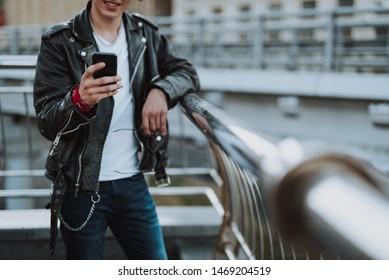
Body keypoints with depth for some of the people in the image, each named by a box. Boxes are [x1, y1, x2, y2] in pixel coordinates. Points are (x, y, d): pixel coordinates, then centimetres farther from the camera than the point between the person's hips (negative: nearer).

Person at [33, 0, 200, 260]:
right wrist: (80, 99, -36)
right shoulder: (60, 42, -9)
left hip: (133, 183, 4)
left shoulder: (147, 34, 4)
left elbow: (188, 72, 9)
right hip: (81, 188, -3)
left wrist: (161, 90, -14)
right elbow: (47, 123, -14)